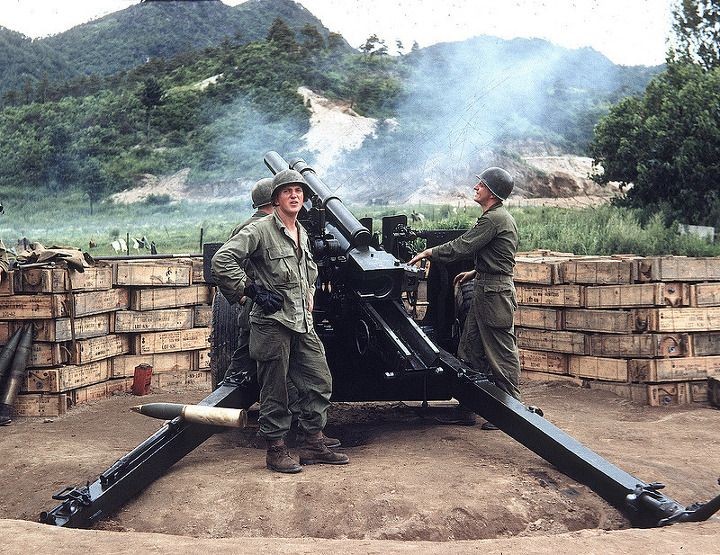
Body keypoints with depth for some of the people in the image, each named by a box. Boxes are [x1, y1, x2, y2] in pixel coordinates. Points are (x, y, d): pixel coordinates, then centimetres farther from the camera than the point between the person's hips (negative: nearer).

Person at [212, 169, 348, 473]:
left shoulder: (302, 234, 16)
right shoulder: (260, 230, -10)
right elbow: (221, 260, -18)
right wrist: (252, 290, -16)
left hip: (303, 323, 8)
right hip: (272, 322, -8)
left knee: (320, 382, 9)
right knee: (275, 390, 1)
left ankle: (313, 445, 20)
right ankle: (276, 450, 12)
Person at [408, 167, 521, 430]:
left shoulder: (494, 219, -16)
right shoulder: (497, 217, 18)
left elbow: (461, 246, -17)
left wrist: (429, 253, -8)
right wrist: (474, 273, 22)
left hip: (495, 292, -11)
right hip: (486, 290, 11)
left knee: (501, 351, -4)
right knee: (470, 349, 12)